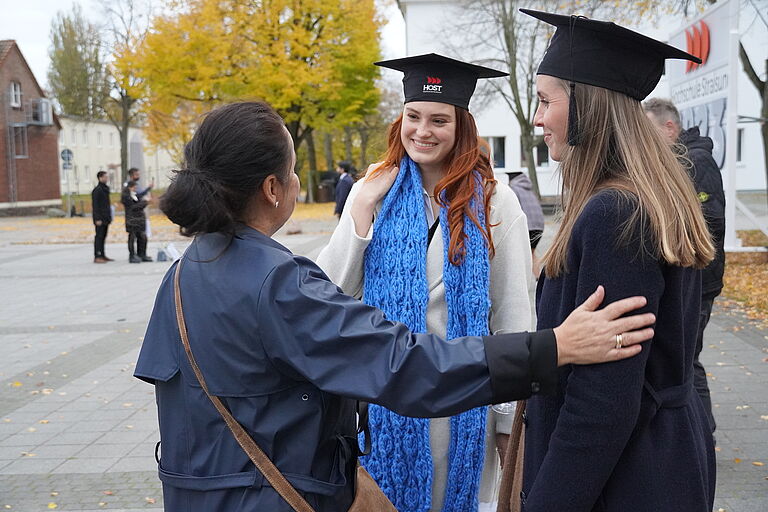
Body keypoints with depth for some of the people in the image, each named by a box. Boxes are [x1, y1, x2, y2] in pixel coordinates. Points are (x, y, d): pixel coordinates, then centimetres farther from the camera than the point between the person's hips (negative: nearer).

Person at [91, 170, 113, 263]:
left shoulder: (105, 188, 15)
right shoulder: (97, 190, -13)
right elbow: (95, 205, -16)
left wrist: (109, 216, 19)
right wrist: (97, 219, -20)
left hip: (106, 217, 9)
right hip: (100, 218, -9)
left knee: (103, 236, 12)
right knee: (99, 236, -7)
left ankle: (102, 255, 18)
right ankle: (97, 257, -5)